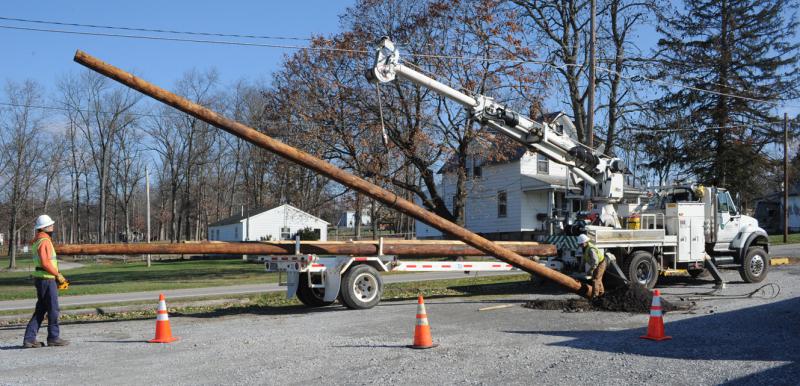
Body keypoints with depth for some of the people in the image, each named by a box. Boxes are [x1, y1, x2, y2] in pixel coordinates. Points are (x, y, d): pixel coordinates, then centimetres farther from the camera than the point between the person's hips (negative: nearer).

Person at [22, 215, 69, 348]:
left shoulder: (36, 241, 18)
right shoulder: (44, 241, -15)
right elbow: (45, 263, -23)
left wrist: (57, 276, 16)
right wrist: (58, 274, -12)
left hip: (40, 279, 10)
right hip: (46, 279, -10)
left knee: (40, 310, 12)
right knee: (53, 309, 0)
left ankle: (29, 339, 12)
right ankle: (53, 337, 7)